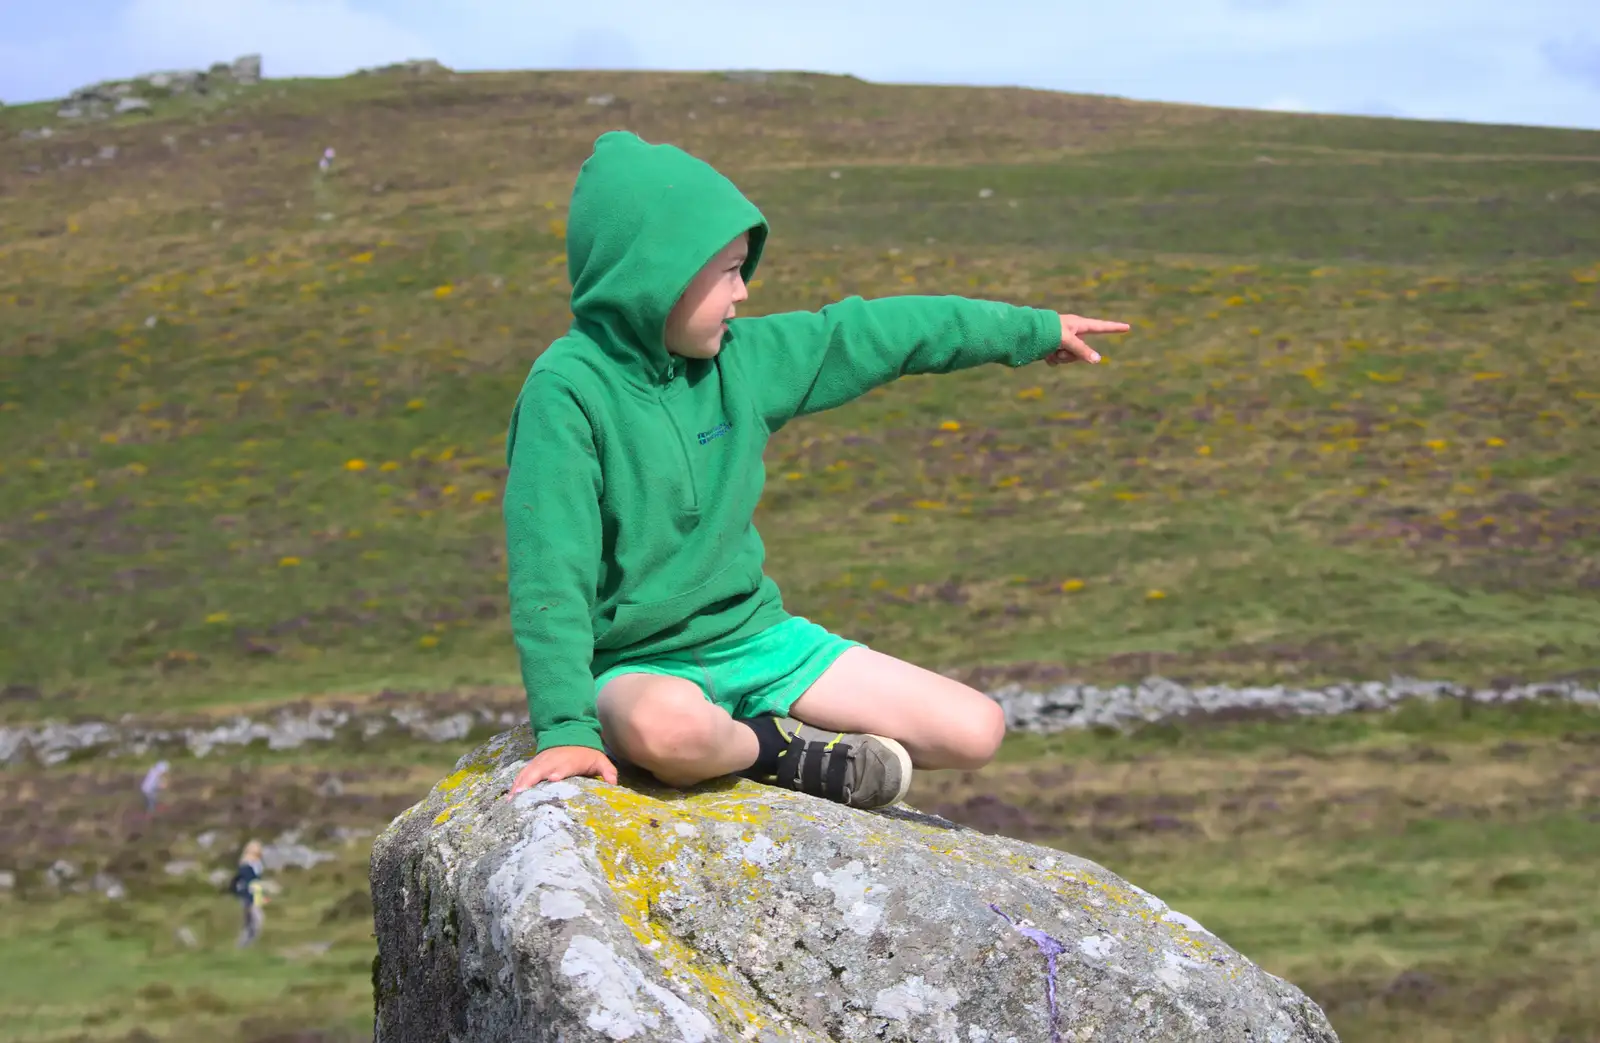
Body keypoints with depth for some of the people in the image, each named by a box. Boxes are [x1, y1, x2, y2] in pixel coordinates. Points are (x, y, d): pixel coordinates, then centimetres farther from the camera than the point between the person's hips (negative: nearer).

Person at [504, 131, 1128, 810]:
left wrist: (1033, 328, 23)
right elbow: (550, 572, -21)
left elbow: (868, 336, 14)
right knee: (669, 729, -45)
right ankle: (778, 751, -10)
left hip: (756, 635, 6)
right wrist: (566, 728, -30)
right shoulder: (567, 390, -17)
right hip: (641, 667, -6)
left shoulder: (741, 357, 2)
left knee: (976, 731, -3)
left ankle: (743, 744, 5)